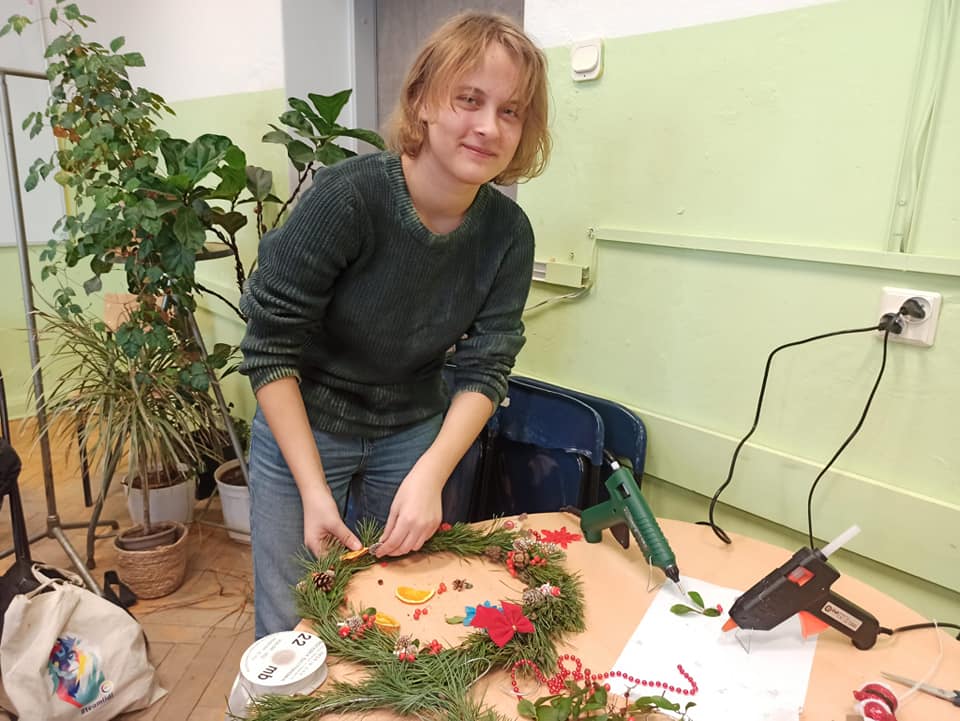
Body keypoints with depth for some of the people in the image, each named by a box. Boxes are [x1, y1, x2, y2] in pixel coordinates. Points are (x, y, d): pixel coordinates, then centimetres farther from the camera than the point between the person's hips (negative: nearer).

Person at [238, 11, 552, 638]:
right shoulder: (347, 196, -25)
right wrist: (313, 490, -22)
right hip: (302, 427, -3)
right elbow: (270, 350, -20)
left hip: (414, 434, 4)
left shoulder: (508, 232, -13)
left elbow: (485, 370, -11)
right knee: (292, 628, 10)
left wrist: (429, 474, -26)